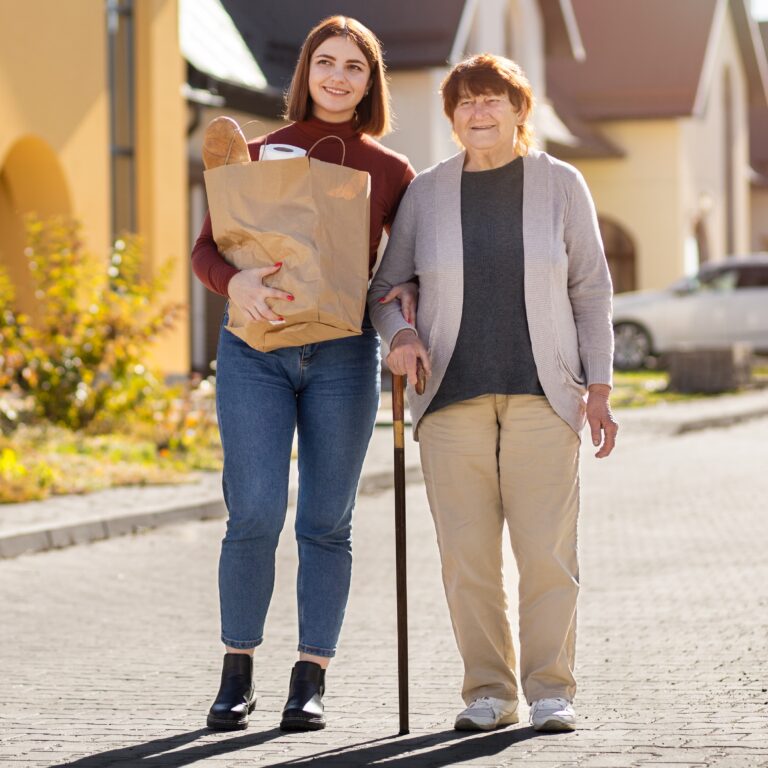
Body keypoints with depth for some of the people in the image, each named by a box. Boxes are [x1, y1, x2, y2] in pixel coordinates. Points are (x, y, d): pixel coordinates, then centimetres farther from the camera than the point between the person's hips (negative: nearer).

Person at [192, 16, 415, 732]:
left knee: (326, 521, 1)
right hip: (255, 349, -1)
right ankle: (237, 673, 4)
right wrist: (237, 282, -18)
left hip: (344, 355, 1)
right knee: (255, 512, -10)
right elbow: (205, 249, 4)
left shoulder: (391, 171, 11)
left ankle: (310, 680, 7)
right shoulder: (258, 155, 9)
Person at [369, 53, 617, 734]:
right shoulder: (427, 193, 4)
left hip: (541, 393, -1)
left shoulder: (560, 185, 2)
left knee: (547, 546, -7)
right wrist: (399, 335, -12)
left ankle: (551, 691, 3)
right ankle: (489, 693, 8)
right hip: (454, 393, 1)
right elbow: (384, 287, 10)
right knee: (468, 550, -2)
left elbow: (590, 290, 4)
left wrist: (599, 389, -3)